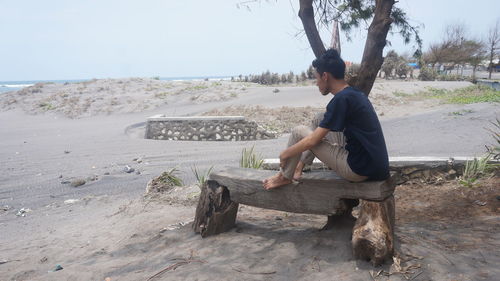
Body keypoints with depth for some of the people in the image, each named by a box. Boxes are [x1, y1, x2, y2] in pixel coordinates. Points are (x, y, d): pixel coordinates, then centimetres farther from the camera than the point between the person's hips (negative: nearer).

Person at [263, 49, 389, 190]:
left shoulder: (342, 99, -19)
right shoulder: (356, 93, 8)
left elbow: (312, 141, -16)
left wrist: (285, 154, 0)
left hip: (360, 169, -9)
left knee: (298, 132, -3)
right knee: (320, 121, 17)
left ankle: (285, 177, 16)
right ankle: (299, 166, 24)